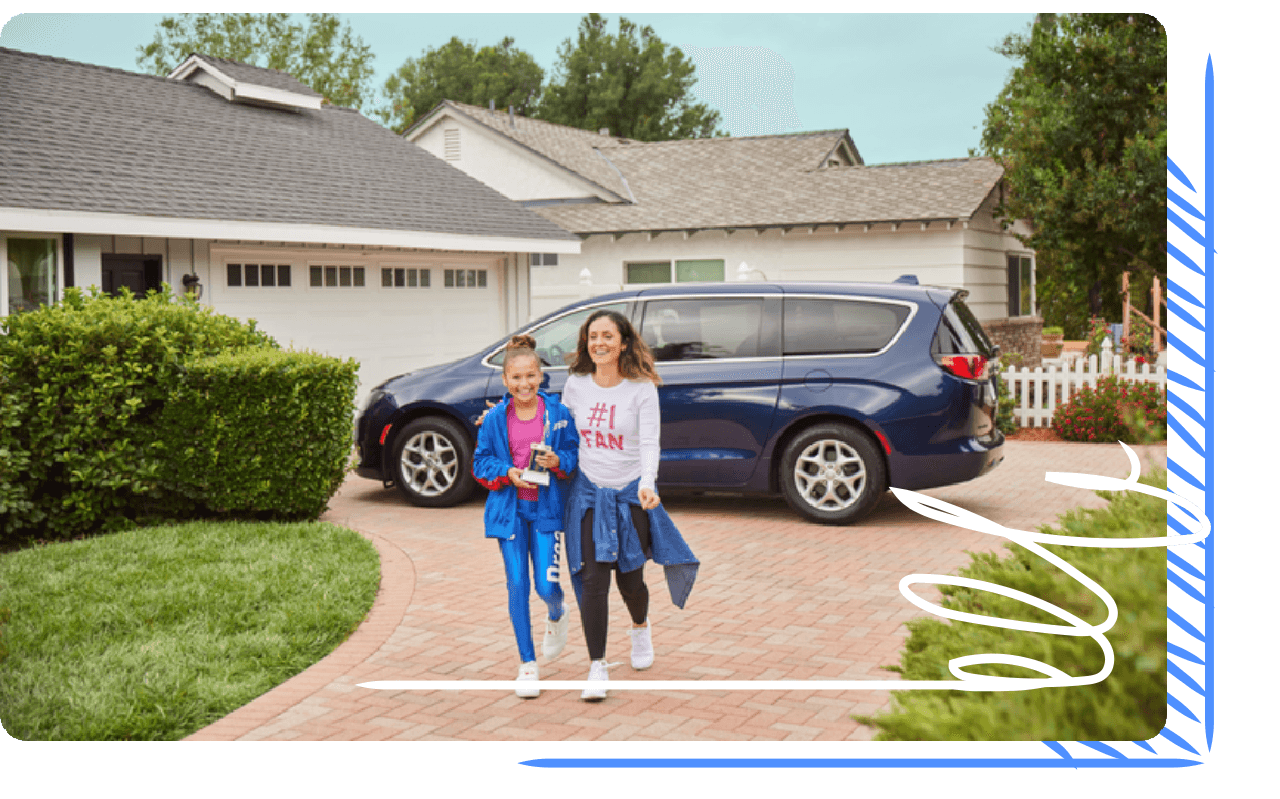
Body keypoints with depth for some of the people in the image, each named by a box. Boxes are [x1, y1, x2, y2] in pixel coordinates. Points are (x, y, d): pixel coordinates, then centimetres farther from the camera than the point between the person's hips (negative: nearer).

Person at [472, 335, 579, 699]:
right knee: (517, 586, 1)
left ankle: (557, 616, 33)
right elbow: (480, 464, 4)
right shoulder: (495, 419, -1)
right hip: (509, 510, 1)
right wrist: (508, 473, -13)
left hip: (546, 509, -1)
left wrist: (557, 461, -18)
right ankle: (527, 664, 15)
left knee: (547, 586, -7)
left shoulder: (558, 414, -3)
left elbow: (575, 456, 3)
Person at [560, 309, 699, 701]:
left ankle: (640, 627, 43)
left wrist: (646, 484, -32)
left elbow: (649, 442, -18)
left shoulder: (642, 389, -9)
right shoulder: (575, 385, -1)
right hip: (588, 492, 1)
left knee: (629, 578, 7)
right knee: (593, 579, -8)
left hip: (631, 493, -1)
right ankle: (597, 667, 2)